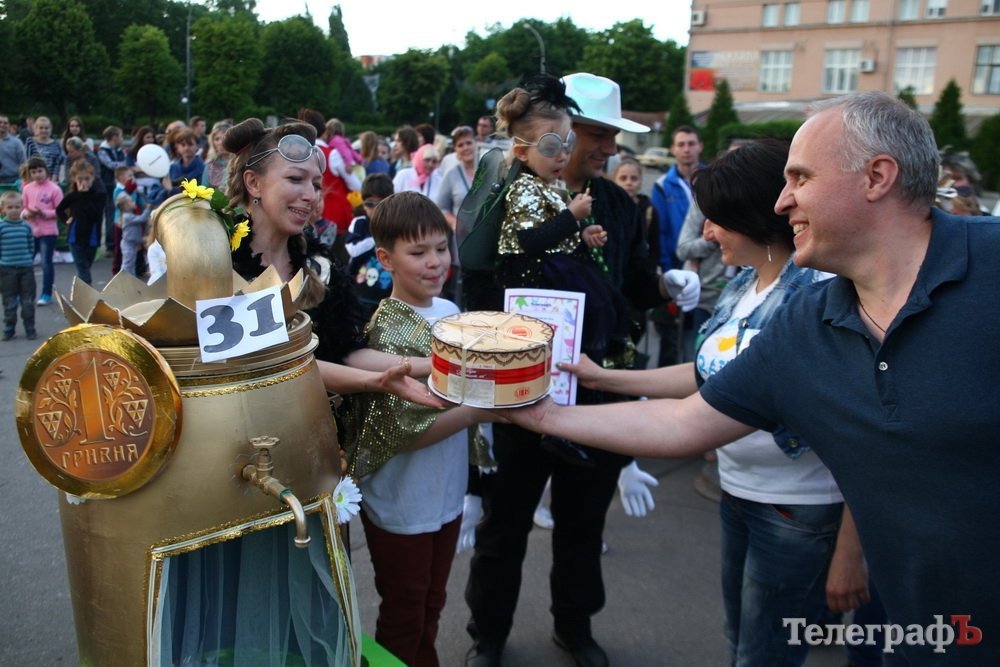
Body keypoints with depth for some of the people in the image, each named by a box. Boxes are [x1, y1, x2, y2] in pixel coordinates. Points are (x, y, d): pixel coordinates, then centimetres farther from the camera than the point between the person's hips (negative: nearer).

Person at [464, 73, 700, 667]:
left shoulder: (618, 204, 4)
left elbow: (635, 285, 11)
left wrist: (666, 286, -5)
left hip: (600, 384, 4)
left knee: (584, 517, 20)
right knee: (506, 518, 13)